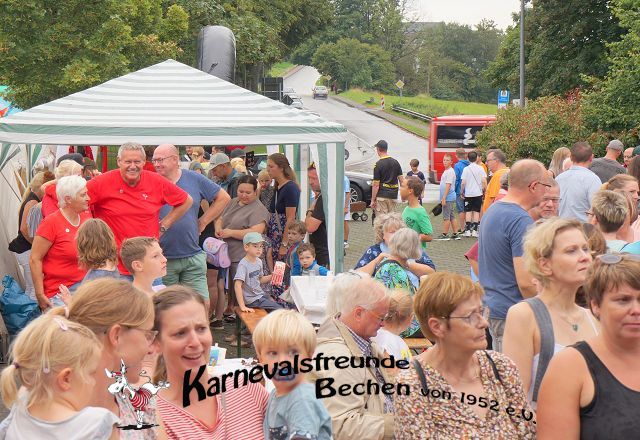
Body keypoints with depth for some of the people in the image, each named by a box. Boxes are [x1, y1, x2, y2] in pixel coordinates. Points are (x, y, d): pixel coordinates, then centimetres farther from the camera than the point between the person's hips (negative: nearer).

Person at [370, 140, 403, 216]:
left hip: (381, 196, -6)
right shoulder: (396, 162, 7)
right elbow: (401, 180, 6)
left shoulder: (378, 164, -10)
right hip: (393, 195, 6)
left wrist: (373, 200, -6)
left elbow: (376, 185, -11)